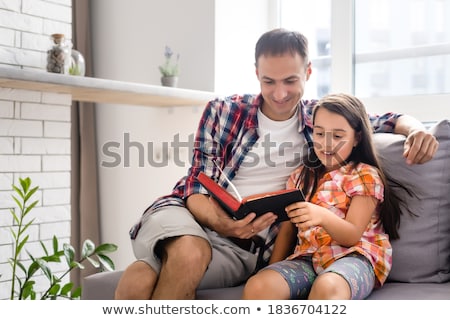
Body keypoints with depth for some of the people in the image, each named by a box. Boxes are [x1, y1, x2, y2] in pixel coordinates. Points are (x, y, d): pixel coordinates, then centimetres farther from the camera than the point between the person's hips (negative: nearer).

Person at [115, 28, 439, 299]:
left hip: (244, 248, 0)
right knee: (189, 251, -40)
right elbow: (198, 185, -1)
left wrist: (416, 129, -6)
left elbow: (387, 120, 19)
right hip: (188, 215, 1)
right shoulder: (223, 111, 4)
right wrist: (220, 222, -23)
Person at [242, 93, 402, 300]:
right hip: (307, 257, 5)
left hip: (355, 256, -4)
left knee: (326, 287, -41)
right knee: (256, 287, -27)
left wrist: (322, 216, -29)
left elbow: (352, 236, -8)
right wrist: (272, 271, 3)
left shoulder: (365, 175, 2)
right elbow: (287, 229, 17)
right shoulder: (301, 176, 18)